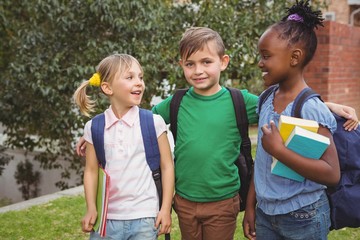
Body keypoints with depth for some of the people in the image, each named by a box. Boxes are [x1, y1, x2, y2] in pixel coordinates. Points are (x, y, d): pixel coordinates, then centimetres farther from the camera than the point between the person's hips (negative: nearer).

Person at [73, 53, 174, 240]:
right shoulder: (94, 127, -1)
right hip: (106, 217, 2)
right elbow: (91, 170, 6)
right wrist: (91, 209, -2)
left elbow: (167, 166, -1)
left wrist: (166, 209, -2)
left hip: (144, 217, -1)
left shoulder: (153, 123, -6)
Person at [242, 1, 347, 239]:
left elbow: (332, 173, -23)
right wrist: (251, 206, 11)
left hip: (303, 219, -5)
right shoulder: (266, 100, 1)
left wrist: (279, 150, -27)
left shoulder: (311, 109, -19)